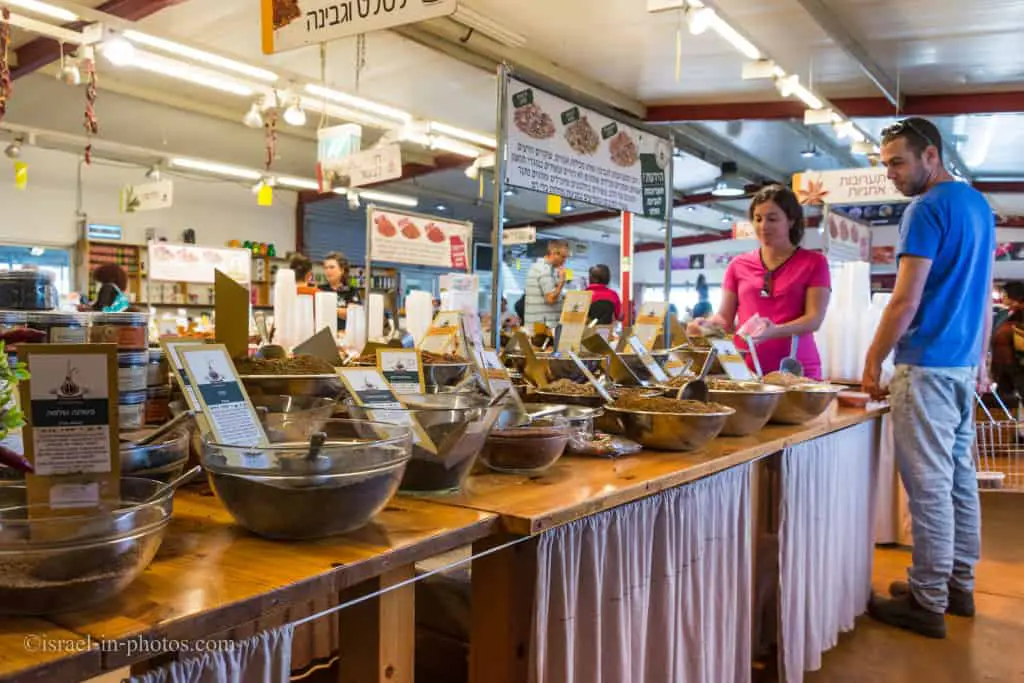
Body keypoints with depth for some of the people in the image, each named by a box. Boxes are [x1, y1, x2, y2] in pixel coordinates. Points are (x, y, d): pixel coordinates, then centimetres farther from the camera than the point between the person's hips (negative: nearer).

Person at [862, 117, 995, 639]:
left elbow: (905, 302, -16)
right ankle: (959, 586, 24)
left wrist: (872, 362, -7)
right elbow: (983, 293, 20)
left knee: (929, 485, -4)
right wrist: (980, 360, 23)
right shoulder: (979, 205, 16)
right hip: (965, 365, 10)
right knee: (960, 478, 14)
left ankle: (928, 603, 4)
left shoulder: (928, 209, -12)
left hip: (926, 367, -9)